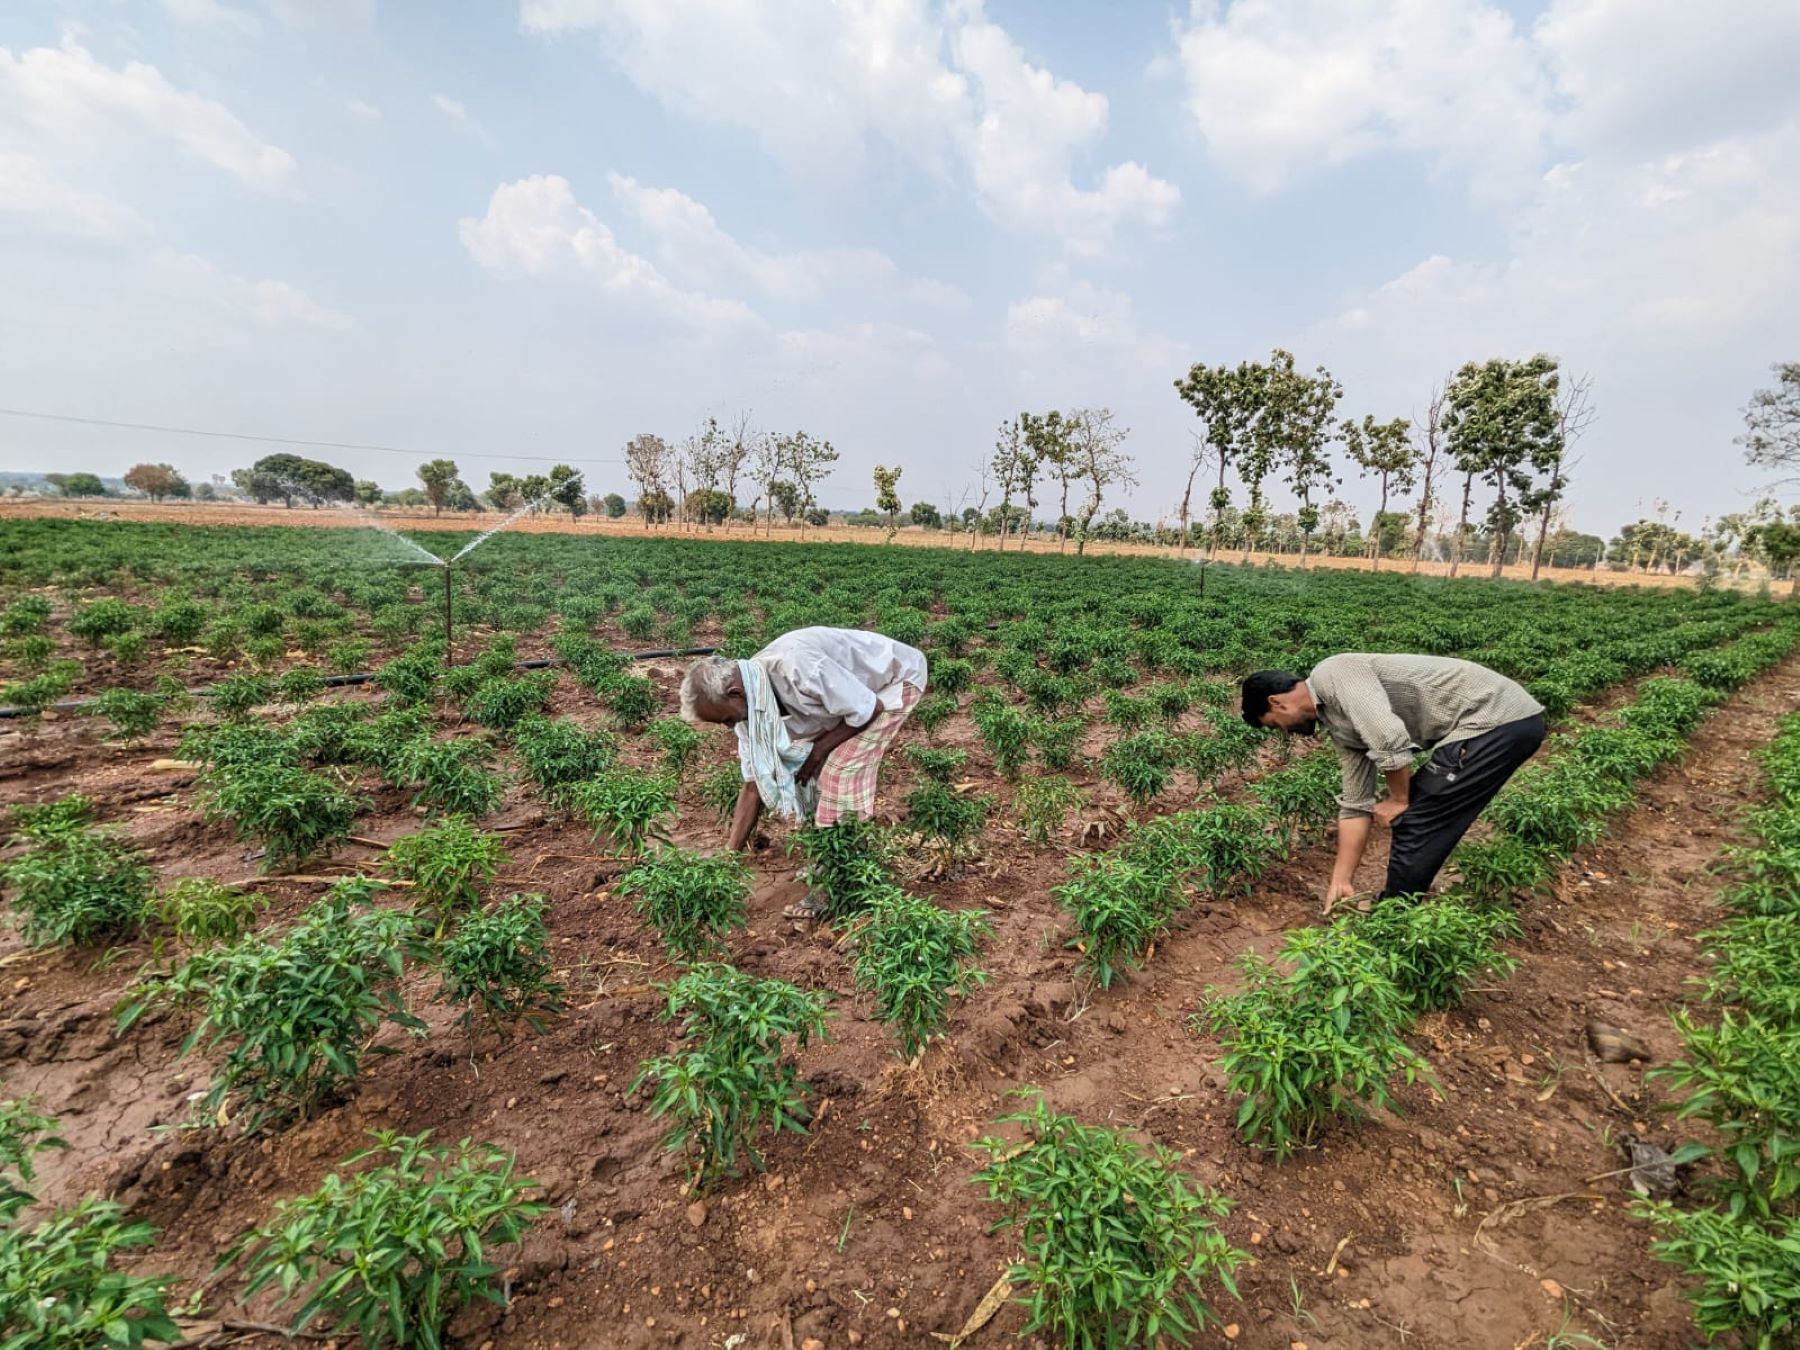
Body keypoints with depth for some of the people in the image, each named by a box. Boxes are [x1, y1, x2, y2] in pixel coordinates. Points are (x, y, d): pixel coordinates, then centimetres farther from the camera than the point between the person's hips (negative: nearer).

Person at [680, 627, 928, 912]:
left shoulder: (797, 669, -37)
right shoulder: (746, 701, -9)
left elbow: (870, 709, -26)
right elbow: (754, 782, -2)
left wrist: (821, 747, -15)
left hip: (895, 678, -8)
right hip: (849, 690, 8)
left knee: (841, 772, -15)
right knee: (811, 767, 4)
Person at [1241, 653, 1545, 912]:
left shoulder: (1333, 673, -14)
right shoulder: (1339, 725, 14)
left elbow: (1390, 740, -27)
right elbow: (1356, 806, 16)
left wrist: (1399, 800, -8)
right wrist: (1341, 881, 17)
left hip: (1502, 719, -10)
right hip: (1491, 722, 10)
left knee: (1414, 827, -3)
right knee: (1413, 820, 18)